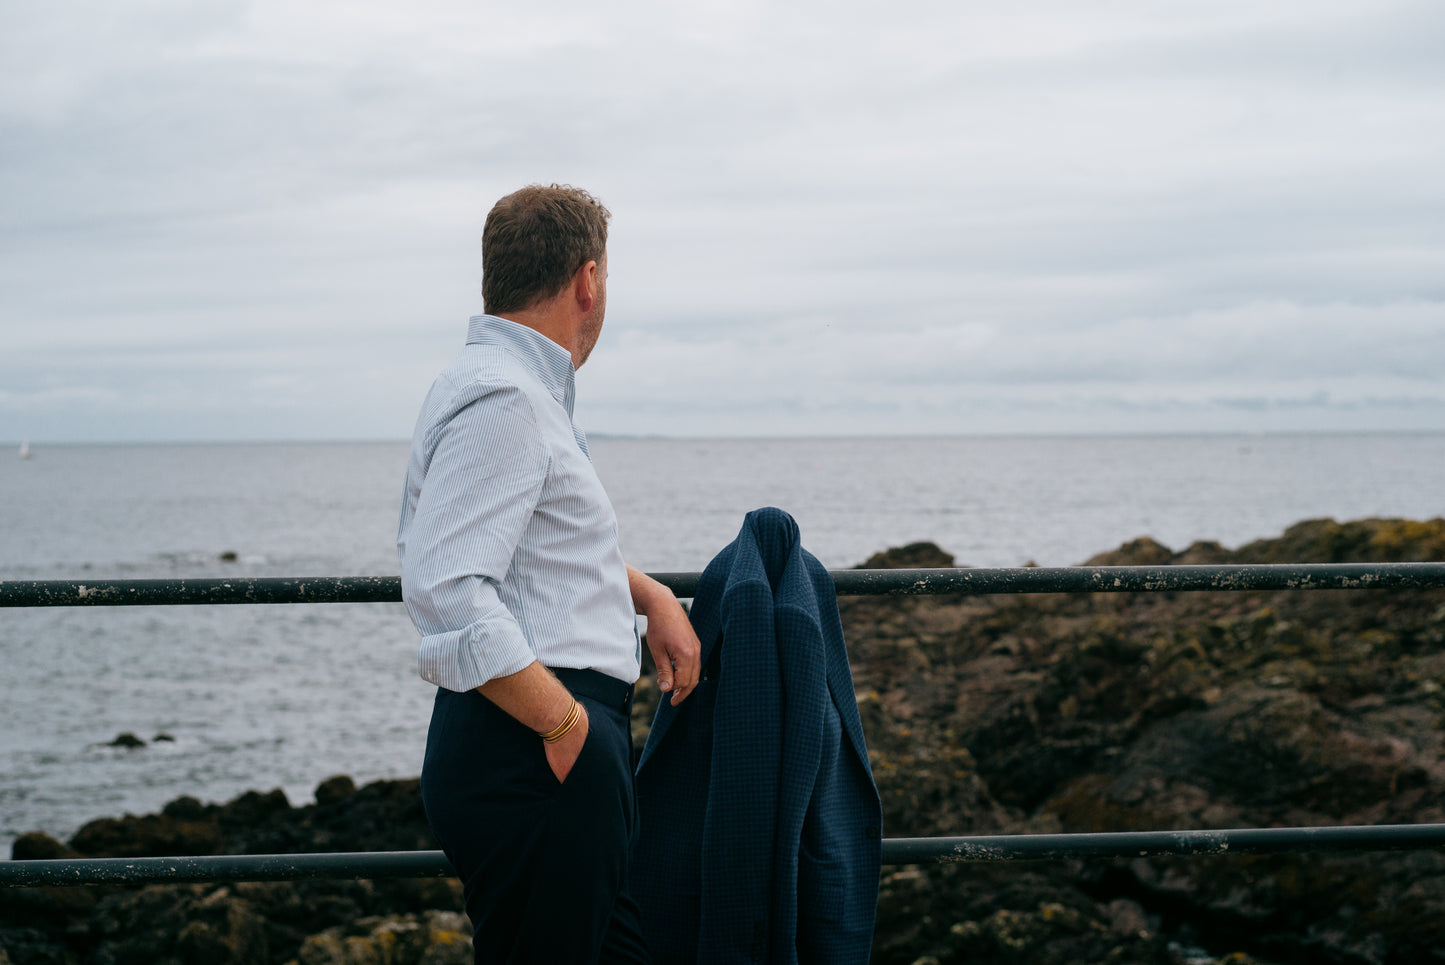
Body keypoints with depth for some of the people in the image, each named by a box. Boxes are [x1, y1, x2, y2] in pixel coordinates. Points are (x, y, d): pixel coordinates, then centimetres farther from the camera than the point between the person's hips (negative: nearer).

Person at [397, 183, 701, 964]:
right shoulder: (501, 400, -15)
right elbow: (443, 586, -26)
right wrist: (564, 722, -20)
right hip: (528, 760, -11)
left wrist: (649, 592, 20)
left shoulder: (516, 388, 18)